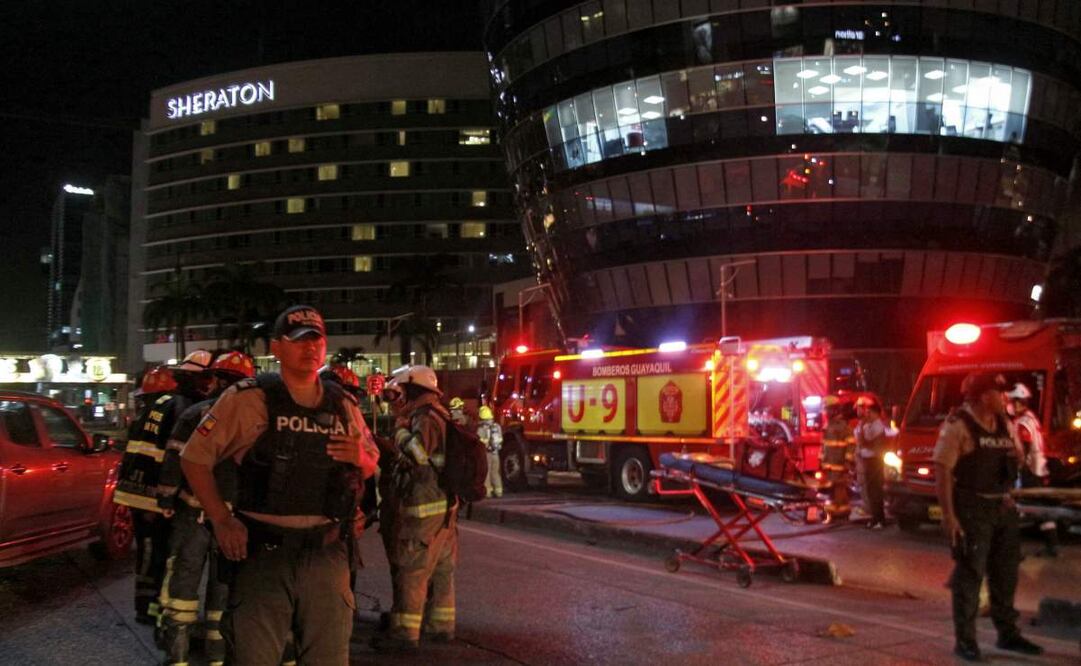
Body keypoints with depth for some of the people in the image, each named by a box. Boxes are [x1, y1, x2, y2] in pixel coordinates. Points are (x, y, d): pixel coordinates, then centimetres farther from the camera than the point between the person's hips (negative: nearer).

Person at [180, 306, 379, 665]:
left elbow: (371, 466, 19)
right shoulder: (248, 398, -5)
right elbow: (195, 457, -2)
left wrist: (360, 458, -5)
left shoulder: (344, 404, 8)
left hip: (326, 554, 4)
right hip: (263, 551, -4)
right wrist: (222, 521, -9)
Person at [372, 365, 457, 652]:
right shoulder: (436, 416, 17)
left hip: (423, 508, -10)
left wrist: (401, 429, -13)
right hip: (442, 505, 10)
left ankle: (405, 632, -3)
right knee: (440, 569, 14)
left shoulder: (425, 418, -15)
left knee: (411, 571, -6)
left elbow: (415, 456, -26)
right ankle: (441, 624, 22)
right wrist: (391, 454, 15)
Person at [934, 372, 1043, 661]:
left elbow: (1016, 460, 23)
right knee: (970, 574, -2)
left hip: (1003, 507, 8)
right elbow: (942, 470, -17)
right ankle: (965, 640, 7)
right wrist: (948, 515, -21)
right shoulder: (958, 425, -13)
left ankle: (1008, 633, 30)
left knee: (1006, 572, 16)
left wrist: (1017, 456, -3)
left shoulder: (1005, 425, 10)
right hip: (972, 509, -7)